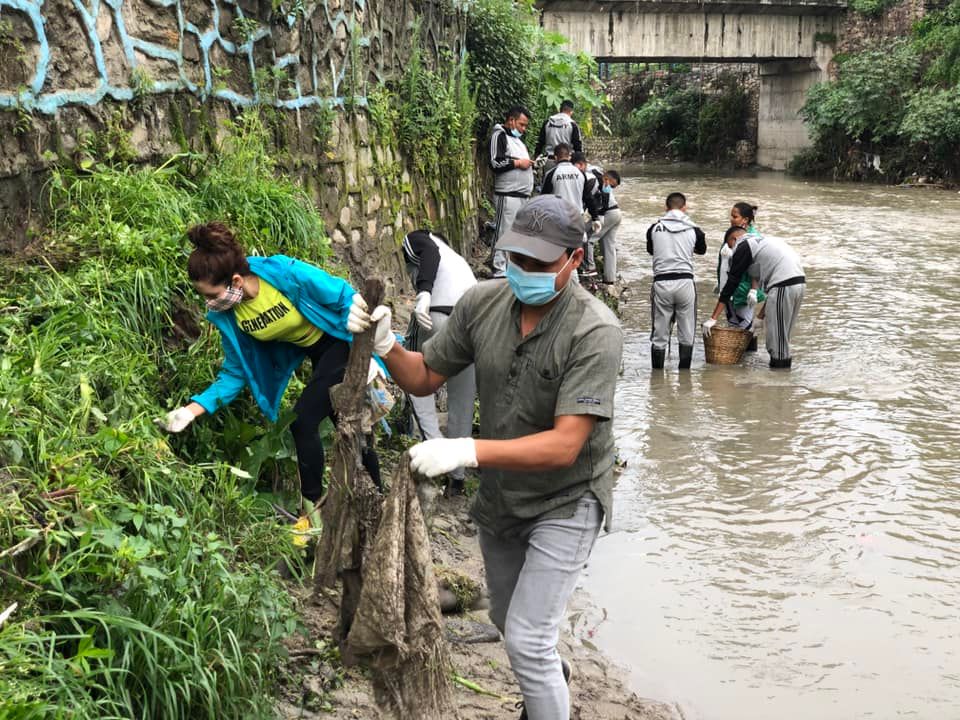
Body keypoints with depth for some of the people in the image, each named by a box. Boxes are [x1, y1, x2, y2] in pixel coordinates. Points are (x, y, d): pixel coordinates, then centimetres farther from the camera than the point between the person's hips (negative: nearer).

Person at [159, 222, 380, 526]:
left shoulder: (287, 274, -34)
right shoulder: (227, 316, -16)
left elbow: (345, 296, -22)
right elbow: (235, 373, -6)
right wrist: (193, 410, -17)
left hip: (342, 340, -6)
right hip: (310, 351, 6)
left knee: (303, 421, -14)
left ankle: (314, 510, 1)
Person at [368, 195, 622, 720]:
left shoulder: (595, 332, -28)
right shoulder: (482, 303, -12)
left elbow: (563, 446, -33)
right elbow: (424, 377, -1)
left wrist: (468, 452, -43)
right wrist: (386, 347, -22)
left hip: (566, 500, -6)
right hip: (499, 494, 6)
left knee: (527, 640, -11)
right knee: (507, 619, 26)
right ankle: (549, 676, 58)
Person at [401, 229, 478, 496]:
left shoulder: (415, 239, 18)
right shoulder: (455, 257, 38)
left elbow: (431, 252, -6)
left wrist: (423, 293, -20)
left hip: (443, 313, -6)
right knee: (463, 403, 14)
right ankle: (456, 477, 21)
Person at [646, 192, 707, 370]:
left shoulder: (654, 228, 4)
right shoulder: (694, 230, 2)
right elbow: (702, 250, 23)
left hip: (661, 282, 1)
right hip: (685, 282, 0)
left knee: (659, 333, 7)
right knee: (686, 333, 10)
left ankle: (657, 372, 11)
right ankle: (684, 373, 13)